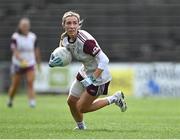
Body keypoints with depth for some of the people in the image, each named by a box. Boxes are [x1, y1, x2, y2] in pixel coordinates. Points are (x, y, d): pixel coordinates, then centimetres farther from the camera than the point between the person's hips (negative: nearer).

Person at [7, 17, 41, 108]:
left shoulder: (33, 37, 1)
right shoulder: (15, 37, -11)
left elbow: (36, 50, 13)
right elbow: (14, 50, -24)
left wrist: (38, 63, 18)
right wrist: (21, 60, -41)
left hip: (30, 65, 2)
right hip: (18, 65, -2)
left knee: (30, 83, -16)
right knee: (15, 85, 8)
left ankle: (32, 102, -24)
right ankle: (10, 100, 33)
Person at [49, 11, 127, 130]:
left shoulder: (85, 41, -32)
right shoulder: (64, 39, -8)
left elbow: (104, 60, -32)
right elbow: (62, 56, 6)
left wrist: (92, 79, -29)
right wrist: (53, 63, -17)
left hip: (99, 76, -8)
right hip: (85, 72, 8)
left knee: (82, 108, 1)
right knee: (71, 101, 14)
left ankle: (114, 99, 16)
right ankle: (81, 127, 41)